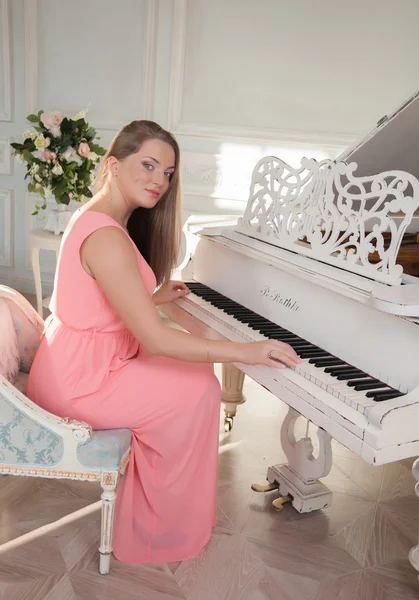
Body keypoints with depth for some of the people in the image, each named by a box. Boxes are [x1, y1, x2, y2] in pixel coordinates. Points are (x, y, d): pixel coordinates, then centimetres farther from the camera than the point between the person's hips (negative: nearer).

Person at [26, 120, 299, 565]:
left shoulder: (95, 216, 6)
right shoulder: (106, 238, -27)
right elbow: (153, 338, -31)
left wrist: (156, 297, 21)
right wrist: (244, 352, -28)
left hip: (74, 362, 10)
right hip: (78, 385, -10)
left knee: (192, 365, 16)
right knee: (199, 390, -3)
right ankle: (163, 529, 17)